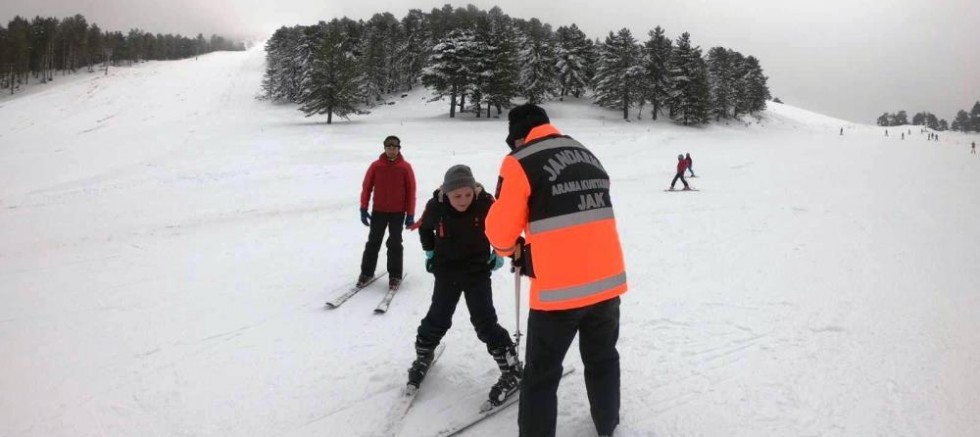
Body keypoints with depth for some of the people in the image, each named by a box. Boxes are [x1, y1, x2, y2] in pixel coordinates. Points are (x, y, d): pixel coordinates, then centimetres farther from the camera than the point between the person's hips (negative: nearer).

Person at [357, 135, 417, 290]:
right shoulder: (376, 166, -4)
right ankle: (366, 272, 21)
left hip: (398, 213, -1)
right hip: (378, 211, 1)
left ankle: (395, 275, 13)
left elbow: (411, 192, -3)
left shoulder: (405, 167, -5)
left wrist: (410, 215, -4)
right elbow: (366, 187, 2)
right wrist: (363, 209, -1)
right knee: (373, 242, 9)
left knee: (395, 244, 4)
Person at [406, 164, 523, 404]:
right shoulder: (435, 206, -17)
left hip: (478, 271, -2)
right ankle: (423, 356, 37)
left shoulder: (485, 203, -22)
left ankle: (512, 370, 4)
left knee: (485, 322, -7)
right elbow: (425, 228, 7)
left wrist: (498, 253, -2)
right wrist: (429, 252, 5)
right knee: (438, 318, 9)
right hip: (446, 272, 2)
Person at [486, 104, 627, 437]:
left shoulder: (520, 162, -7)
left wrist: (510, 250, 17)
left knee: (542, 374, 10)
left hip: (559, 288, -6)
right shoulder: (588, 156, 15)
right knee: (602, 359, 26)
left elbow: (500, 227, -6)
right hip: (608, 280, 7)